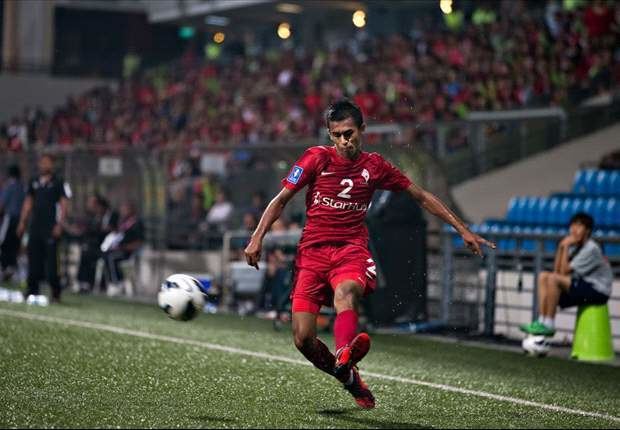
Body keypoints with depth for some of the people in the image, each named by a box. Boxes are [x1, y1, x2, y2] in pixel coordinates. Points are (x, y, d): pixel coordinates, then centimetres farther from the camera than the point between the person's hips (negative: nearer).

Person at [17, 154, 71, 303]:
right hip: (35, 226, 6)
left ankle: (56, 293, -1)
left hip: (51, 227, -6)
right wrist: (22, 222, 13)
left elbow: (64, 205, -6)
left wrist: (60, 225, -14)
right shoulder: (34, 183, 15)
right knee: (33, 258, 4)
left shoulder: (59, 183, -2)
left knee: (51, 260, -7)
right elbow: (28, 203, 19)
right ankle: (32, 290, 10)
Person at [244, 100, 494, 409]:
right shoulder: (317, 158, 3)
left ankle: (344, 357, -64)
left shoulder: (374, 166, 8)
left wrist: (463, 230, 14)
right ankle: (350, 378, 15)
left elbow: (422, 197, 17)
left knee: (345, 290, -38)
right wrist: (257, 238, -6)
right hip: (312, 252, 1)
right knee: (303, 339, -11)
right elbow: (281, 200, 7)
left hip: (352, 250, -1)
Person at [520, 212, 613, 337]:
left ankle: (549, 325, -20)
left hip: (597, 290, -9)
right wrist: (561, 247, -2)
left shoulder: (591, 249, -16)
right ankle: (542, 321, -6)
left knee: (554, 279, -25)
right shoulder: (575, 247, 9)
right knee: (543, 277, 3)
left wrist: (566, 247, -13)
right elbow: (557, 270, 5)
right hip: (582, 284, 9)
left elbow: (564, 271, -19)